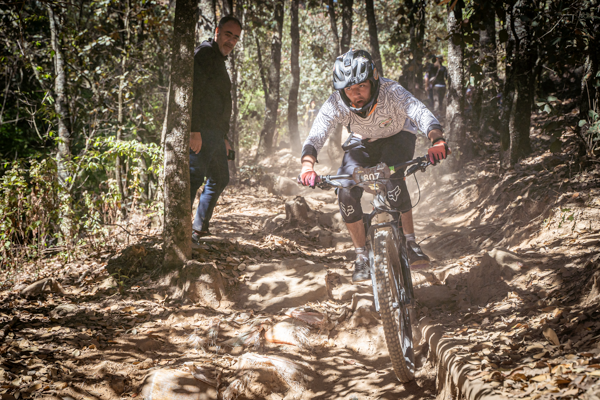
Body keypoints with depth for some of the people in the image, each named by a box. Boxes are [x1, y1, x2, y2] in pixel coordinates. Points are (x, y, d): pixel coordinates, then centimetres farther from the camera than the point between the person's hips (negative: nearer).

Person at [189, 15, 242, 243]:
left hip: (214, 134, 11)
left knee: (220, 179, 15)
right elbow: (193, 92, -19)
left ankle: (200, 227, 22)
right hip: (201, 132, -10)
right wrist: (194, 130, -26)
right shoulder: (204, 53, -8)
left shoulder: (219, 61, 24)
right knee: (194, 177, -15)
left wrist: (223, 137, 26)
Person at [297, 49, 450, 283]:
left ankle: (410, 243, -21)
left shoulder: (390, 92, -35)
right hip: (363, 144, 2)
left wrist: (437, 141, -68)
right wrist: (307, 167, -57)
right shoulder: (335, 105, -29)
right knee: (346, 192, -20)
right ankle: (361, 257, -3)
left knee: (391, 176, -33)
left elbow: (421, 113, -48)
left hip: (397, 138, -2)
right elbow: (315, 137, -36)